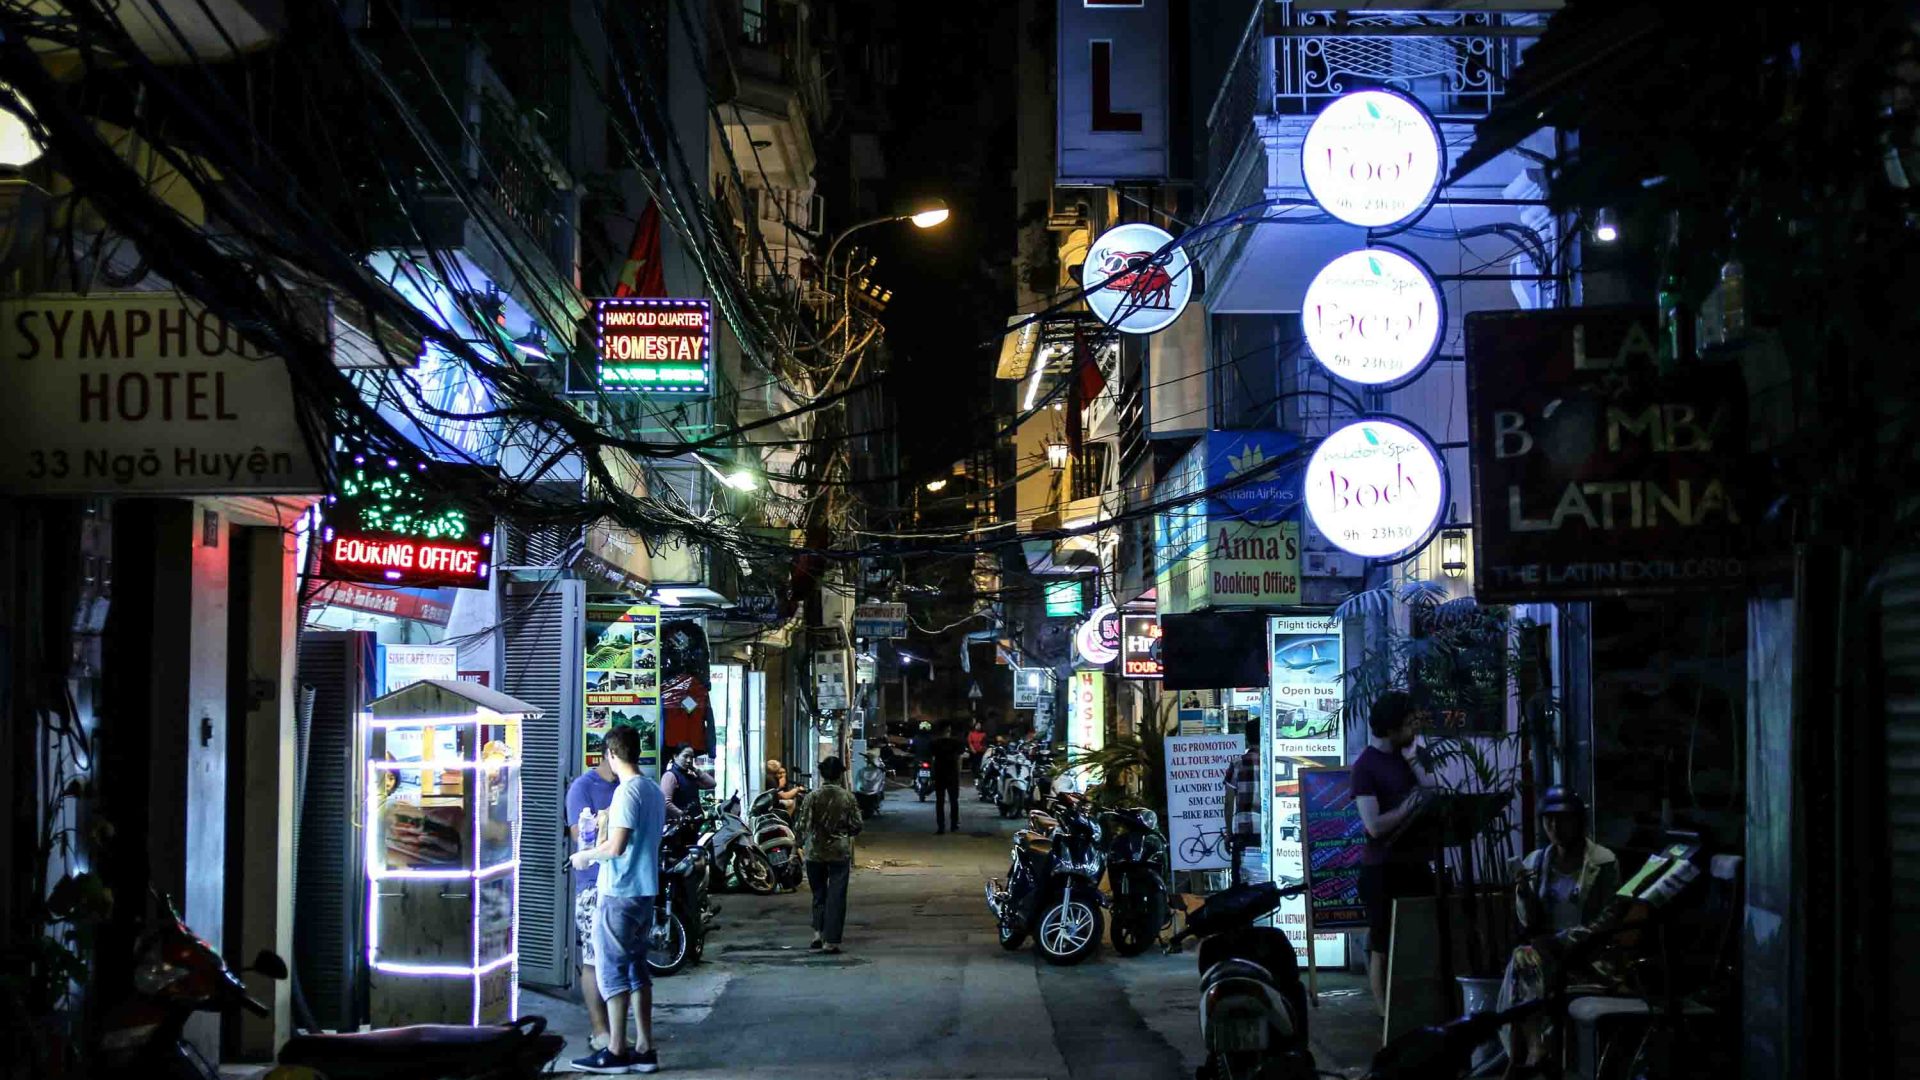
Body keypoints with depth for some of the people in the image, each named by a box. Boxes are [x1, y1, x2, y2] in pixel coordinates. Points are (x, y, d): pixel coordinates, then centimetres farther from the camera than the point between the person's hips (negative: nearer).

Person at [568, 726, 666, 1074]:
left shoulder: (627, 791, -16)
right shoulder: (654, 791, 11)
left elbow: (615, 846, -22)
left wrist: (585, 856, -6)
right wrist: (609, 822, 30)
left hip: (619, 893, -9)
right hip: (645, 890, 9)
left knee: (612, 970, -3)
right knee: (637, 969, 12)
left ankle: (616, 1051, -1)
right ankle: (645, 1049, 12)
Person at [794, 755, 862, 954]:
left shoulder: (813, 796, -8)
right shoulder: (848, 797, -5)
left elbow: (802, 826, -9)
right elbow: (856, 826, -2)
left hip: (815, 853, 1)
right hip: (840, 853, 0)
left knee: (819, 894, 18)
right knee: (836, 896, 3)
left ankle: (818, 932, 11)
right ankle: (830, 941, 0)